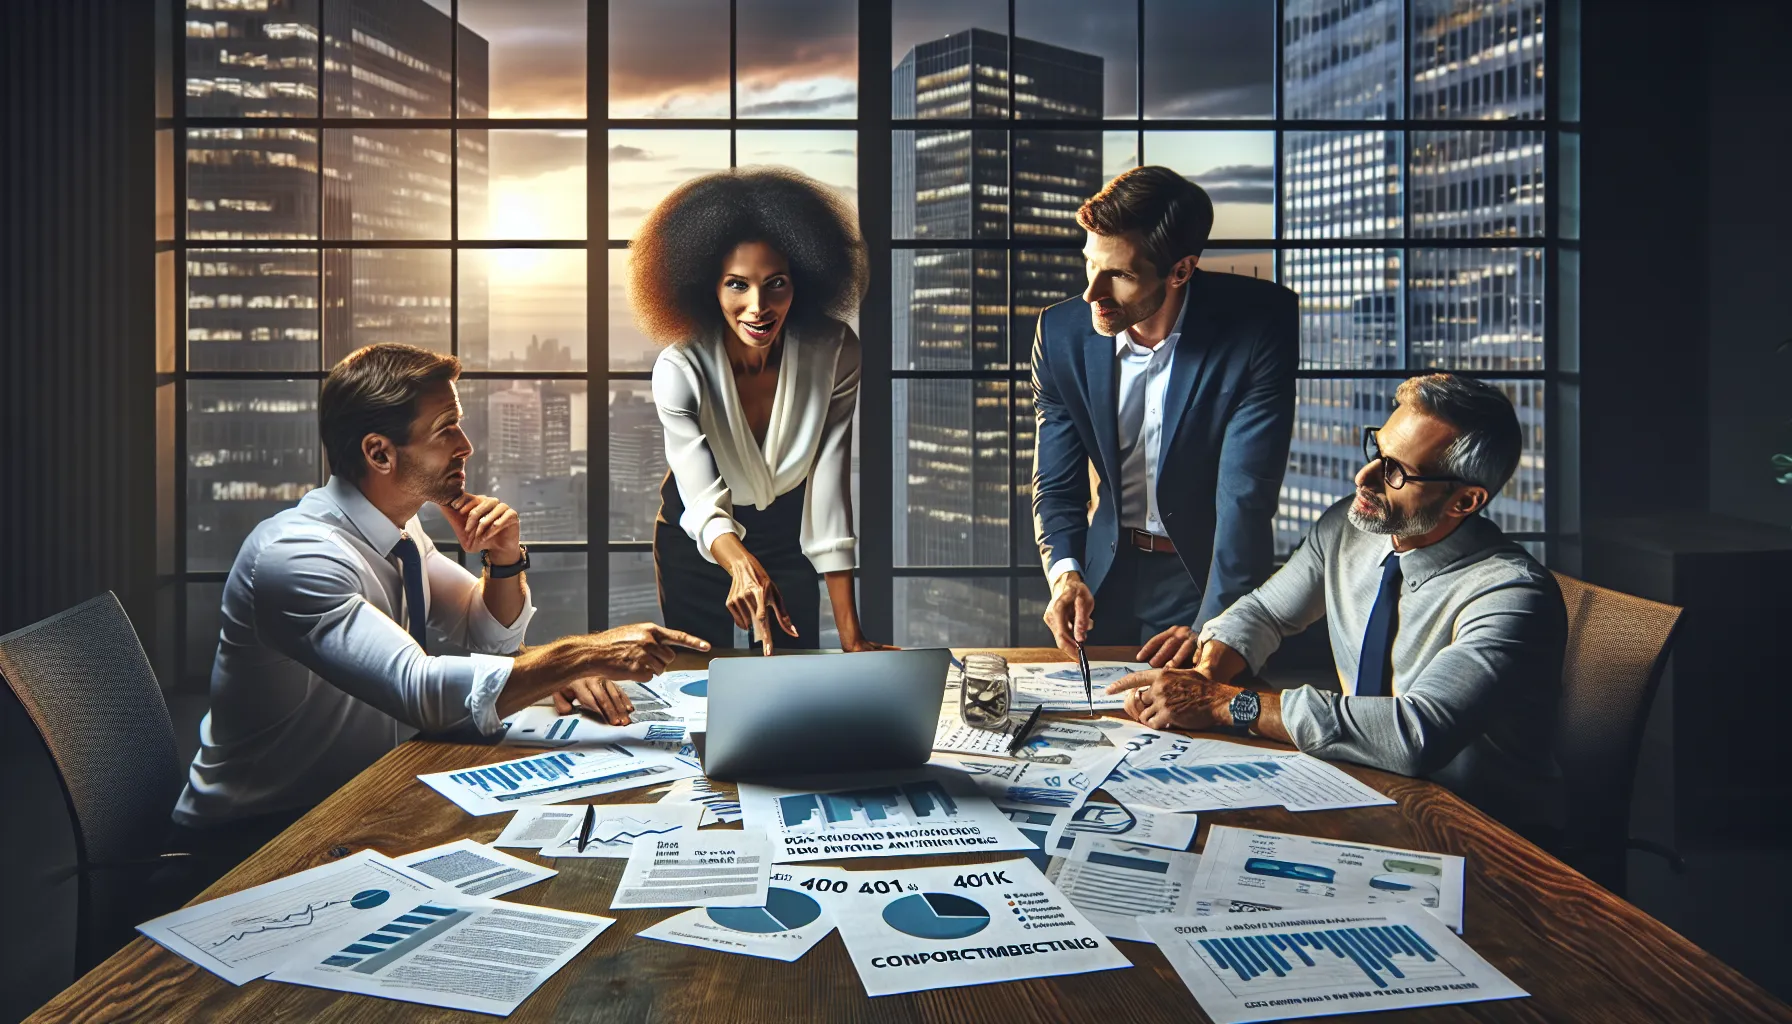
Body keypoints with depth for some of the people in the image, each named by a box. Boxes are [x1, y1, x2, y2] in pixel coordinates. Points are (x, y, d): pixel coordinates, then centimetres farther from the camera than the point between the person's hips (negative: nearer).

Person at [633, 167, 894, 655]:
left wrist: (851, 634, -30)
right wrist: (741, 563, -59)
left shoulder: (834, 353, -25)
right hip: (696, 540, -1)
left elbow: (829, 487, -26)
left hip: (788, 530, 1)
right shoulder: (679, 370, -29)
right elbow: (705, 503, -35)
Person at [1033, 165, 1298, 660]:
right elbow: (1057, 485, -3)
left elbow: (1246, 495, -24)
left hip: (1207, 575, -3)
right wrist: (1065, 573, -23)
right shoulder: (1061, 332, -10)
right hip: (1108, 574, 3)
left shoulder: (1261, 323, -20)